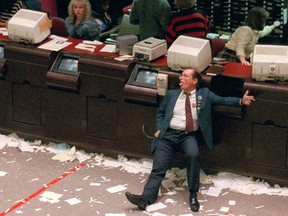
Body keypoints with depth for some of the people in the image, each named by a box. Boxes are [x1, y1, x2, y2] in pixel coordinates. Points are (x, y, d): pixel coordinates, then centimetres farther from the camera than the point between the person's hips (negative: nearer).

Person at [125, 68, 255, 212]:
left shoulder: (204, 94, 9)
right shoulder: (172, 94, 15)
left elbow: (222, 100, 0)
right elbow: (160, 113, 24)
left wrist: (241, 101, -15)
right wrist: (159, 129, 7)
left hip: (189, 136, -2)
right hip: (169, 134, 2)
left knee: (193, 155, -33)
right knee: (158, 168, -13)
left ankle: (193, 195, -21)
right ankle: (145, 199, -24)